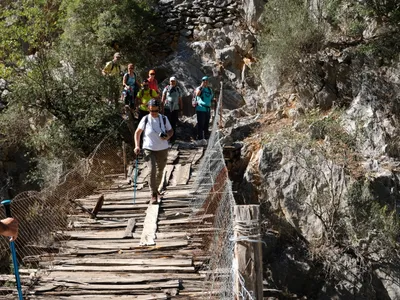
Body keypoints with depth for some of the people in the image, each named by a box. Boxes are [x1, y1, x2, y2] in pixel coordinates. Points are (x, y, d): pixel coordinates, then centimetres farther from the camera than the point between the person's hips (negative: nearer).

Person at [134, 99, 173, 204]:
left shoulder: (164, 119, -3)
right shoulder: (145, 119, -6)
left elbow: (171, 131, 8)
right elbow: (137, 132, 5)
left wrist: (168, 136, -14)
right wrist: (137, 146, -5)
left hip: (162, 150, 3)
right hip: (149, 149, -2)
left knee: (160, 171, 16)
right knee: (152, 171, -18)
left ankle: (156, 188, 43)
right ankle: (154, 195, -15)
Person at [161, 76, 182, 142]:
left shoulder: (178, 90, 9)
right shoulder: (166, 89, 3)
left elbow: (180, 101, 13)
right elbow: (162, 99, 3)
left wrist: (181, 110, 9)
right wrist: (162, 108, -4)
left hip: (175, 109, 2)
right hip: (167, 109, -2)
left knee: (174, 124, 3)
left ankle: (173, 139, 10)